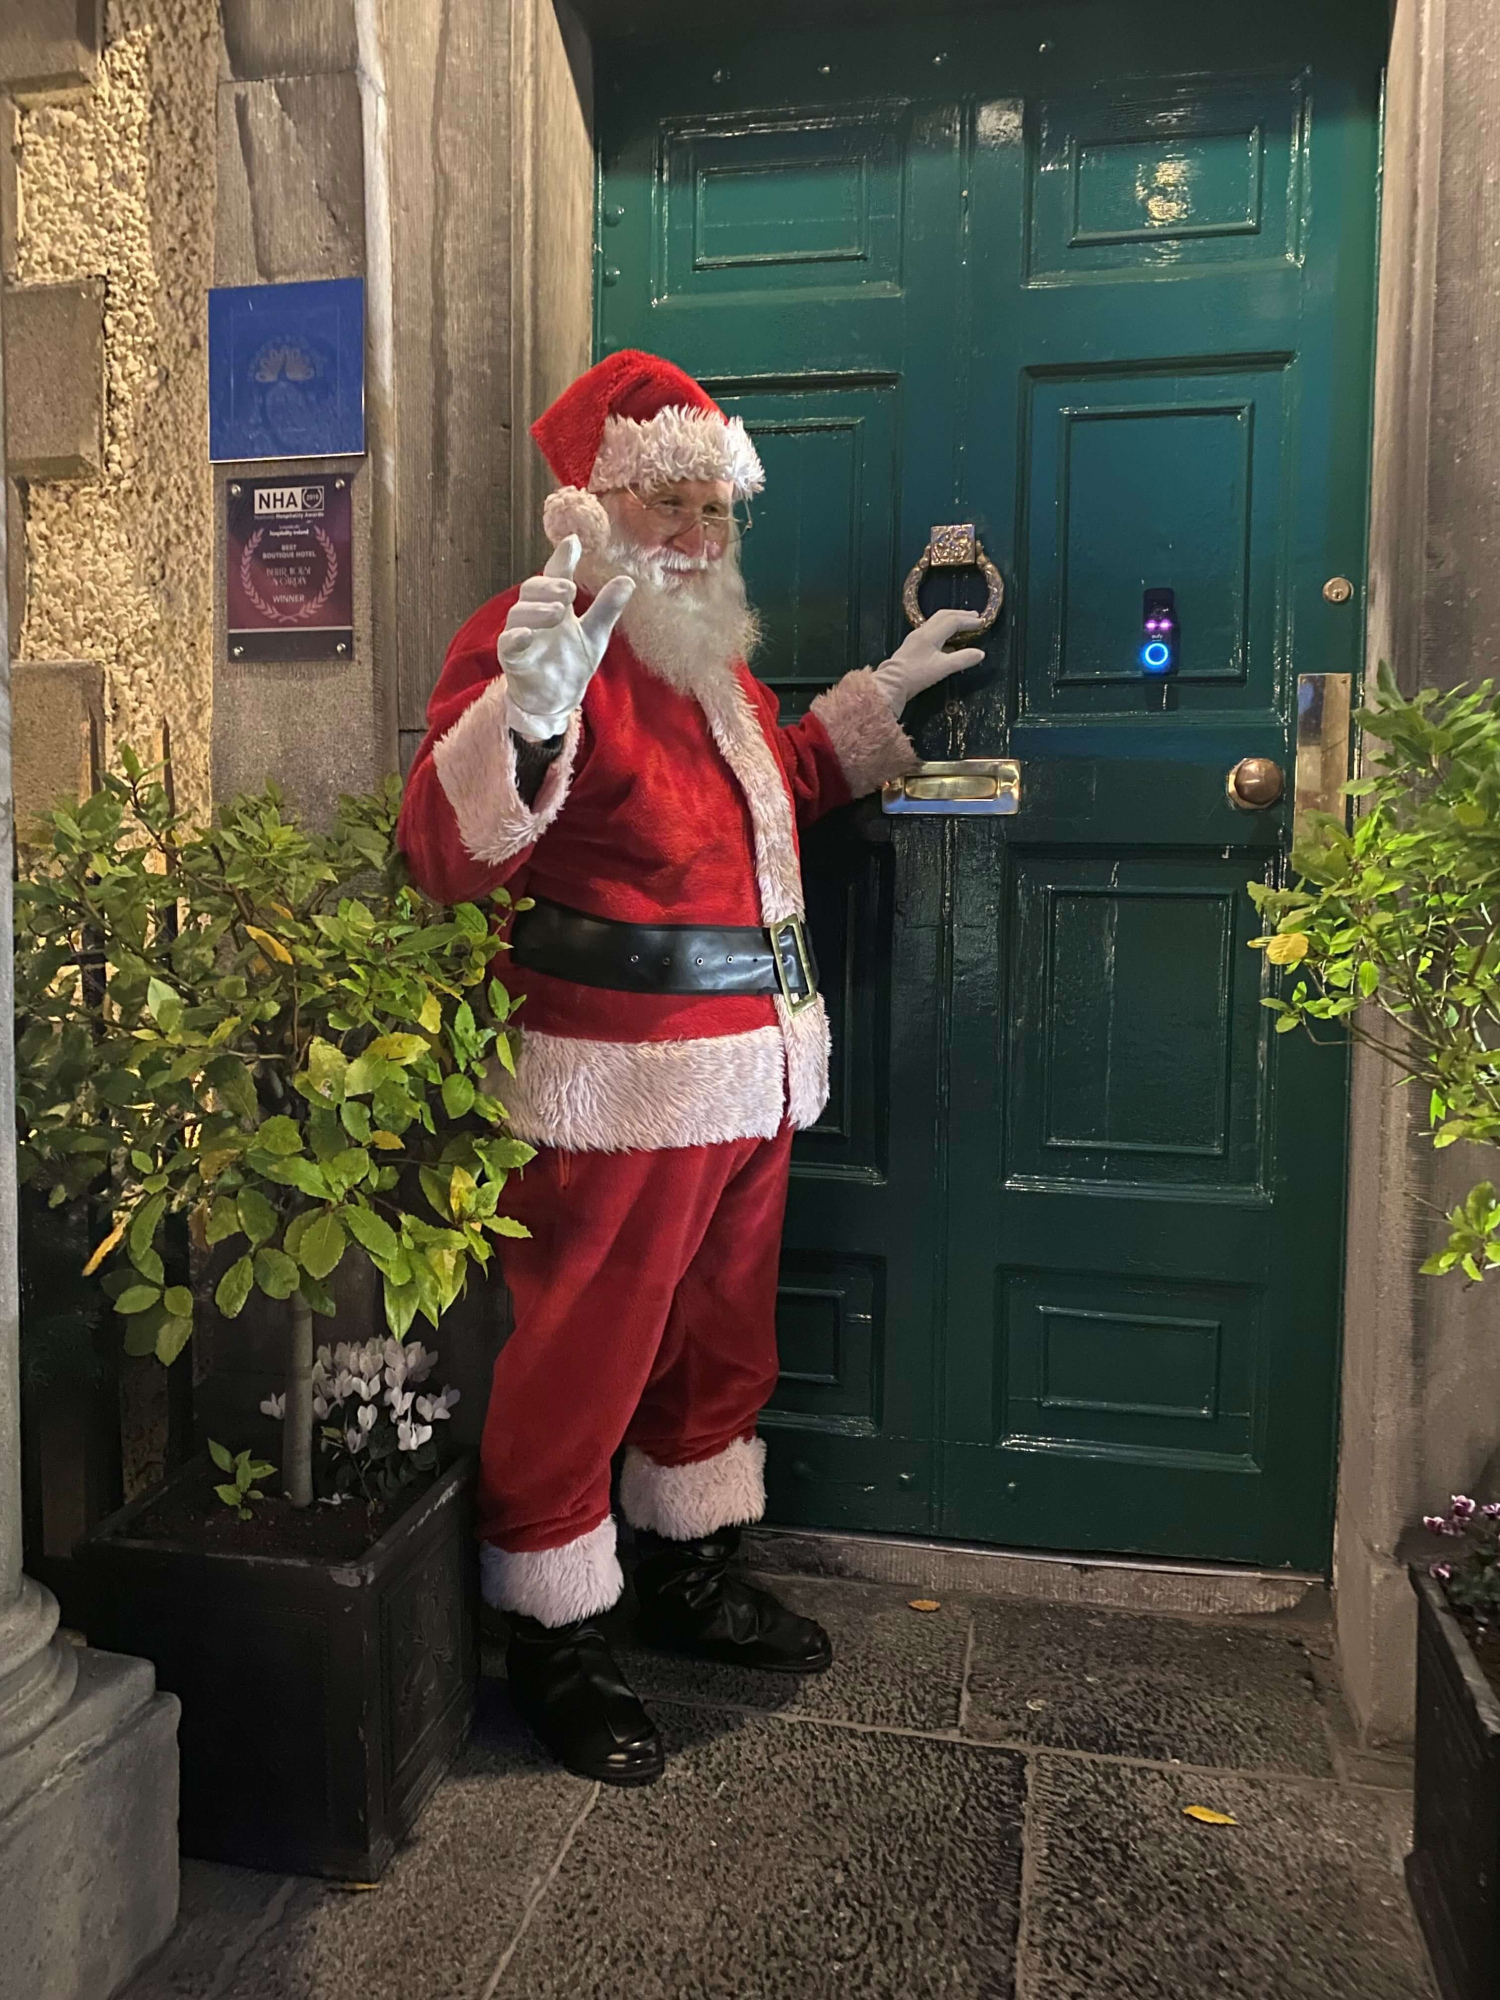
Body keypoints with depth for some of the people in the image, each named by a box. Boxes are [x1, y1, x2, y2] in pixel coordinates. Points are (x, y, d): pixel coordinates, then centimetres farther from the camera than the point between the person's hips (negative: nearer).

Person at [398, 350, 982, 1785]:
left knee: (720, 1341, 21)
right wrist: (528, 703, -38)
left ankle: (687, 1571, 43)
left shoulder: (706, 648, 17)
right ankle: (552, 1644, 26)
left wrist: (880, 693, 29)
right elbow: (445, 861, -24)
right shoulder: (528, 641, -12)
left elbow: (773, 797, 32)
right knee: (581, 1362, 5)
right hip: (617, 1085, -9)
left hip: (749, 1064, 9)